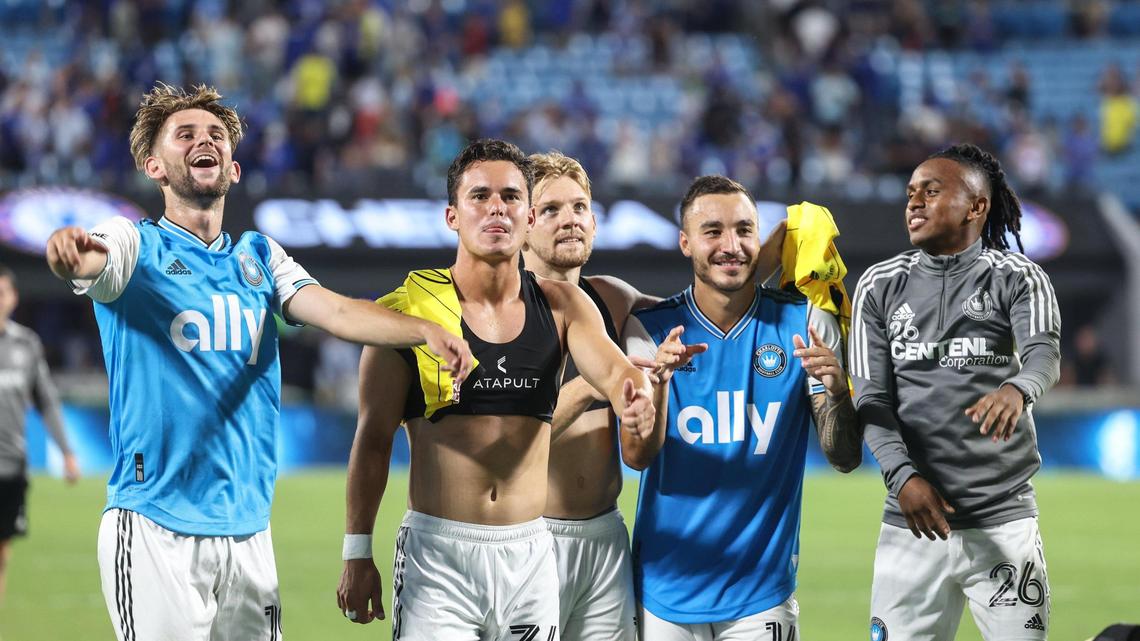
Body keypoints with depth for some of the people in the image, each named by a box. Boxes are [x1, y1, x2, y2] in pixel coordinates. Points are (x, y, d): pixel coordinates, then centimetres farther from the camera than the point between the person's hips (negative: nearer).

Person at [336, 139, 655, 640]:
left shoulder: (562, 306, 5)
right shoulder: (409, 310, -4)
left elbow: (613, 370, -10)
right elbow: (373, 439, -1)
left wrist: (635, 396, -35)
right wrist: (358, 553, -4)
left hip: (529, 555, 3)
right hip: (436, 554, -3)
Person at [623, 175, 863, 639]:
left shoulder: (805, 324, -2)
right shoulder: (650, 327, -3)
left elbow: (845, 459, -3)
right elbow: (637, 456, -10)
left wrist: (837, 392, -23)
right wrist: (658, 381, -28)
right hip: (667, 586, 0)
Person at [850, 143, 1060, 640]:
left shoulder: (1018, 278, 0)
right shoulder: (879, 286, 8)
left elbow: (1044, 353, -19)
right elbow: (872, 399, 1)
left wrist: (1017, 389, -44)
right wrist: (902, 476, -18)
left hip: (1003, 523, -2)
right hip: (910, 522, 2)